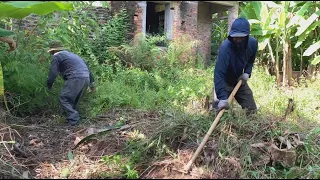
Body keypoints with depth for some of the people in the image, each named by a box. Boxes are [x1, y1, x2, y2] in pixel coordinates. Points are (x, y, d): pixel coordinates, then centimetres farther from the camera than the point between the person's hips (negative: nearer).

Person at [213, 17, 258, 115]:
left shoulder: (253, 43, -14)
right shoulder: (225, 48, -35)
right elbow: (219, 74, -42)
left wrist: (247, 72, -10)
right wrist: (223, 98, -51)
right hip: (224, 82, -5)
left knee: (252, 110, 7)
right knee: (220, 110, -14)